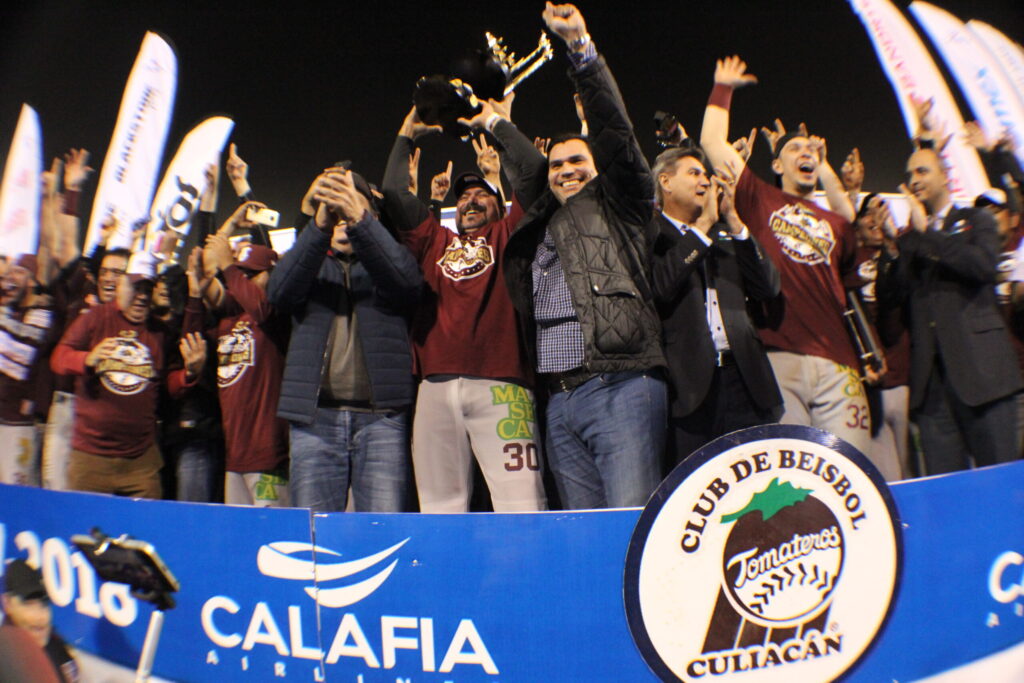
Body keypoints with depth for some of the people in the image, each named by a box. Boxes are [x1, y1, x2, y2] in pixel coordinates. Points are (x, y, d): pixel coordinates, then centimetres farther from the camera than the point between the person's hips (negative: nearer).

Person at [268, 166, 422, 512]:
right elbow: (279, 292, -4)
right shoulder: (310, 264, 20)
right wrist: (319, 226, -19)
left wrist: (360, 220, -25)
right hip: (315, 418, 2)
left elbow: (407, 280, -9)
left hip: (381, 416, -1)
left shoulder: (385, 260, 16)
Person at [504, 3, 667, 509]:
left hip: (621, 387, -5)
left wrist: (581, 48, -4)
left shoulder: (617, 206, 11)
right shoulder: (538, 227, 24)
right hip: (560, 400, 6)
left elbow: (616, 130, 2)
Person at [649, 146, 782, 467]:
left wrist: (732, 219, 5)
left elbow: (769, 287, 10)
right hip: (689, 384, -5)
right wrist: (704, 223, -6)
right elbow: (659, 285, -16)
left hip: (743, 378, 5)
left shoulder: (724, 233, 21)